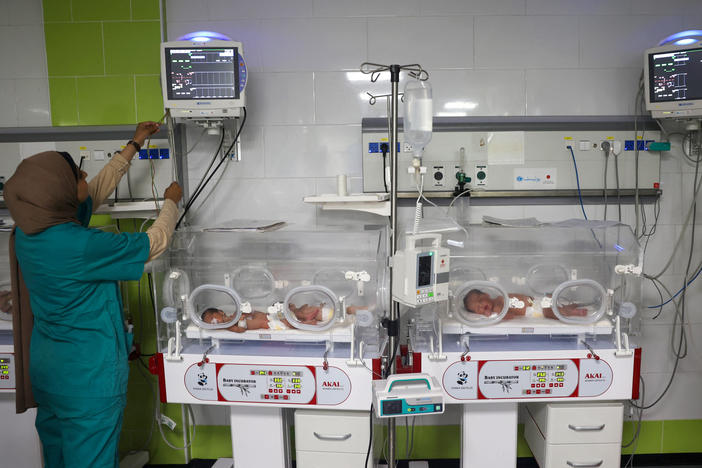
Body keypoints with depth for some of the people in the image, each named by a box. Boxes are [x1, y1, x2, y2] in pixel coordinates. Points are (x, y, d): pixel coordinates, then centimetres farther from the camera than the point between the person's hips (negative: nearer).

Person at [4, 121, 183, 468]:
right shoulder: (77, 245, -30)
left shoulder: (29, 231, -5)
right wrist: (171, 202, 1)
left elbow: (96, 192, 8)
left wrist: (133, 146, 15)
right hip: (88, 374, -8)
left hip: (45, 365, 9)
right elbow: (155, 243, -19)